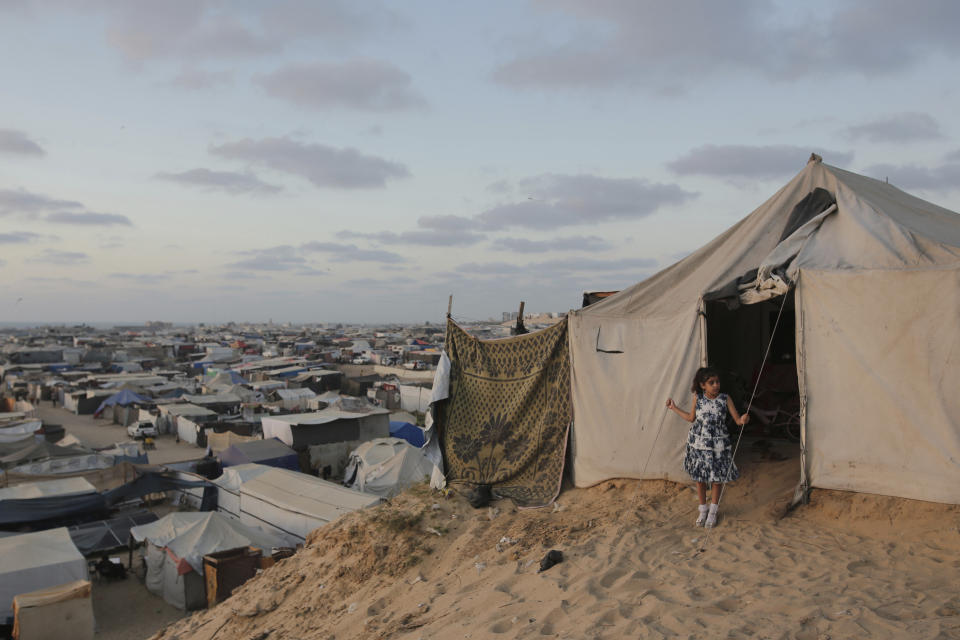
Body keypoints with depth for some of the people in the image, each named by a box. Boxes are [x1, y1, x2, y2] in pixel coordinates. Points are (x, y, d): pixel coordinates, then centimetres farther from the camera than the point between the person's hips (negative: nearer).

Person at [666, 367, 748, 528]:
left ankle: (713, 510, 30)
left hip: (718, 445, -1)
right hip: (698, 443, 2)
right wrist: (674, 408, 12)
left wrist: (743, 420, -31)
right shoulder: (697, 398, -5)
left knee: (717, 478, 8)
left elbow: (737, 420, -8)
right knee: (699, 477, 12)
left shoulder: (725, 399, -10)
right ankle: (703, 510, 32)